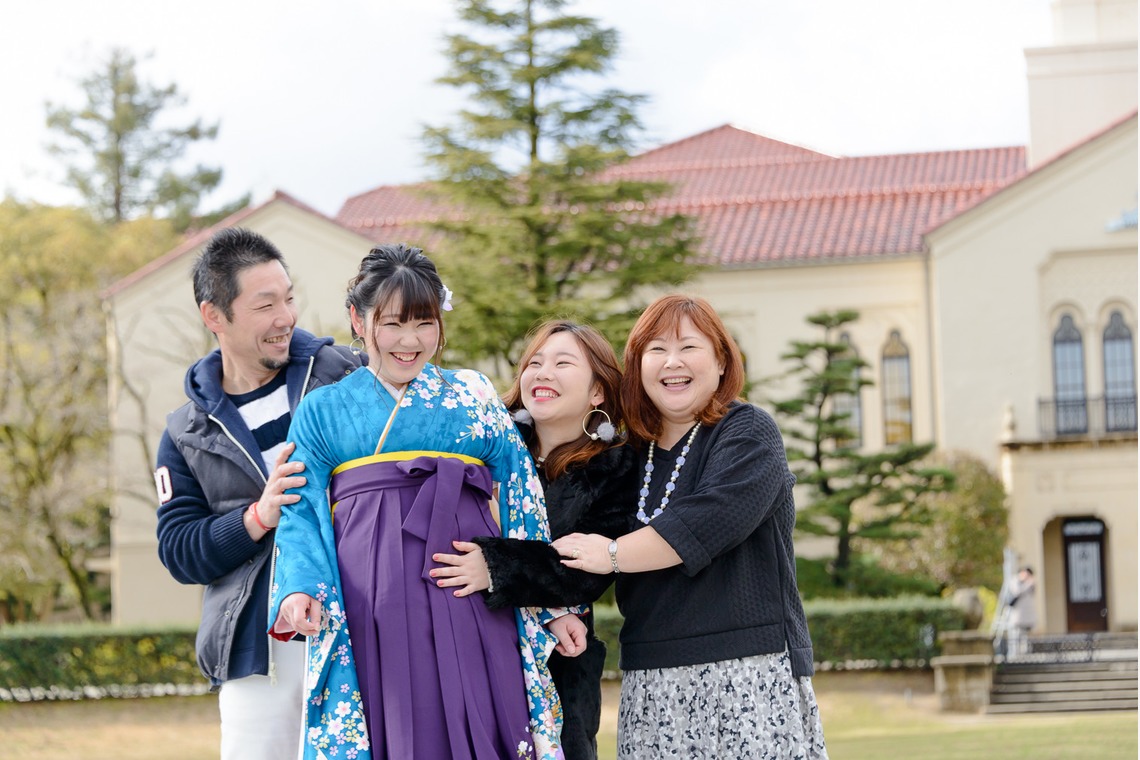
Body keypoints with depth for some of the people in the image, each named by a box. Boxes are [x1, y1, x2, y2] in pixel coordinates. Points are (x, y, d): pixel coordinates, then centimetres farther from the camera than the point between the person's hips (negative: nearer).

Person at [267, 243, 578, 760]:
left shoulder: (474, 395, 15)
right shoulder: (322, 411, 13)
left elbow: (521, 501, 13)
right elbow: (303, 515, 7)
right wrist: (299, 591, -12)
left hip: (469, 604, 1)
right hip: (370, 615, -1)